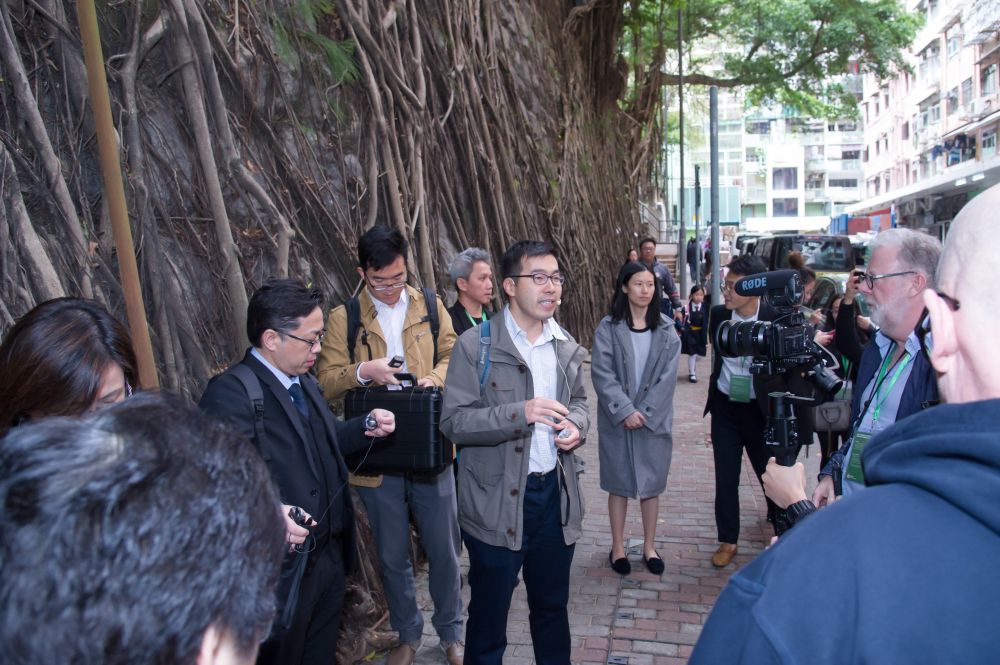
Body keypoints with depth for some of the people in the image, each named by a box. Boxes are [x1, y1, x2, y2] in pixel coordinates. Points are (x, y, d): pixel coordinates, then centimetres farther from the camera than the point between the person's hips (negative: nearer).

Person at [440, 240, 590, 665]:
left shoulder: (566, 346, 6)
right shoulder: (476, 347, -12)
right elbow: (453, 422, -15)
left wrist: (576, 424, -3)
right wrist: (519, 413, -27)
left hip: (555, 492, 5)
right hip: (496, 501, -5)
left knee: (552, 606, 23)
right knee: (488, 614, 12)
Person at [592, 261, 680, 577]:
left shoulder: (665, 329, 3)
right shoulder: (608, 328, -5)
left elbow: (668, 375, -3)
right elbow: (602, 373, -10)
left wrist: (645, 412, -12)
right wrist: (625, 410, -18)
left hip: (655, 420, 2)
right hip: (618, 420, -2)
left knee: (652, 484, 10)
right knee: (619, 484, 8)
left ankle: (649, 547, 26)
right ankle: (618, 547, 23)